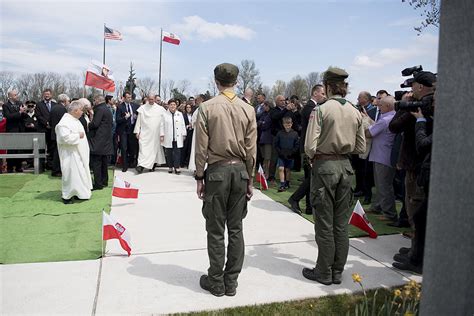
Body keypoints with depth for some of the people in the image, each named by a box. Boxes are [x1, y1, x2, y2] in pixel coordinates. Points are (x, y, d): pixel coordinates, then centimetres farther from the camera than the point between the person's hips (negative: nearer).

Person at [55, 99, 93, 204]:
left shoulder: (74, 120, 13)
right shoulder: (64, 122, -19)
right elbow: (65, 137, -29)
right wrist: (78, 136, -20)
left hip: (78, 153, 10)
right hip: (71, 155, -10)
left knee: (79, 173, 14)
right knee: (71, 174, -3)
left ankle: (77, 192, 25)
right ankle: (67, 196, 8)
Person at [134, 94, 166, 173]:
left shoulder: (160, 109, 0)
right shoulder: (142, 108, 3)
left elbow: (162, 123, -1)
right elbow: (138, 121, 5)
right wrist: (137, 131, 0)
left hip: (156, 133, 1)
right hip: (144, 133, 0)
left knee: (155, 148, 6)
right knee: (143, 148, -7)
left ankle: (153, 165, 18)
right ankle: (141, 165, -12)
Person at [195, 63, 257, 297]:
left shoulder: (207, 107, -6)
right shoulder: (248, 109, 2)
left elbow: (201, 147, -6)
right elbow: (251, 149, 3)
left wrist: (199, 177, 3)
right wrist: (249, 179, 12)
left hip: (217, 171, -3)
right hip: (240, 171, 3)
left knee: (216, 230, 6)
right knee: (236, 229, 10)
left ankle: (216, 283, 18)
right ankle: (231, 282, 21)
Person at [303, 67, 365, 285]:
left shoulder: (321, 110, -12)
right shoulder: (355, 113, 4)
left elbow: (310, 147, -15)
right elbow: (361, 148, 8)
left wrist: (313, 157, 5)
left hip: (324, 166, -5)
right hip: (346, 166, 5)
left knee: (325, 224, 5)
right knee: (341, 224, 13)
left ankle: (324, 273, 16)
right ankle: (338, 272, 23)